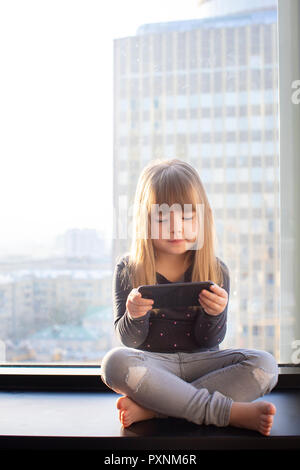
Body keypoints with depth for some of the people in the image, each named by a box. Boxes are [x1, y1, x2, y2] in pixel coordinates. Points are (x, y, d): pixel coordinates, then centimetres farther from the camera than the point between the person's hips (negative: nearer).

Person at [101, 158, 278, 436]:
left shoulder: (217, 272, 1)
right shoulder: (128, 269, 0)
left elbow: (208, 341, -2)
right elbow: (130, 341, -3)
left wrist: (215, 313, -24)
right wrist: (133, 315, -25)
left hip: (198, 362, 2)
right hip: (151, 363, -1)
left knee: (264, 365, -22)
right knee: (115, 362, -33)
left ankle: (150, 408, -28)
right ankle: (229, 411, -29)